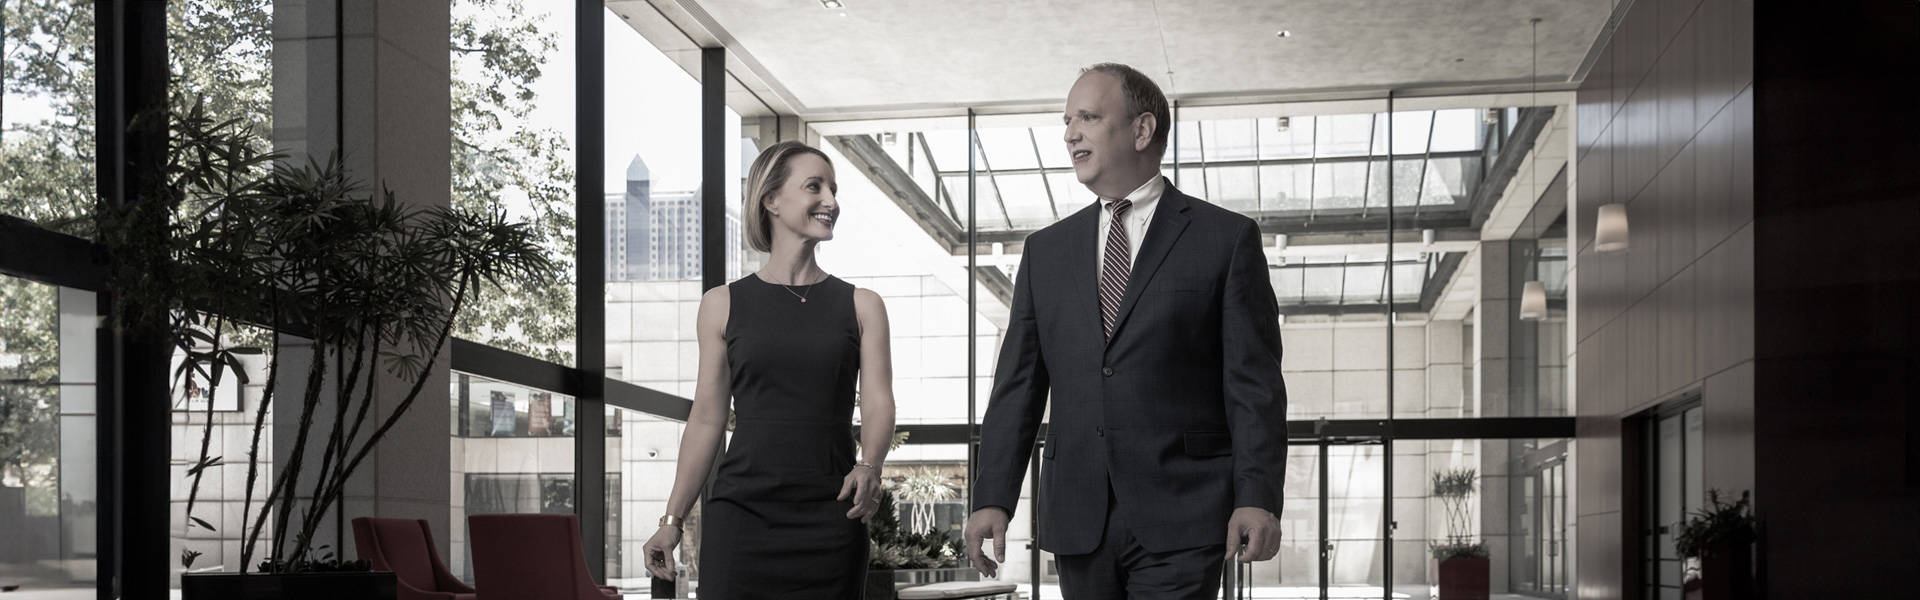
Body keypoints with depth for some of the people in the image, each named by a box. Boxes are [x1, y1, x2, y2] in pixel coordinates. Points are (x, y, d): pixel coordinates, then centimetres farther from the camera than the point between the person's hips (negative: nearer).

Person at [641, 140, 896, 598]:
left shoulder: (861, 307, 9)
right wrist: (673, 518, 6)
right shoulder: (723, 305, 7)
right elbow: (707, 418, 9)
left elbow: (878, 402, -2)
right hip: (742, 517, 0)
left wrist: (869, 467, -22)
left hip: (831, 525, 1)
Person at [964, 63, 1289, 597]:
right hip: (1077, 523, 4)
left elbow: (1254, 384, -2)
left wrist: (1258, 497, -13)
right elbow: (1018, 385, 11)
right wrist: (993, 498, 1)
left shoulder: (1227, 238, 3)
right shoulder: (1045, 251, 15)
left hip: (1180, 524, -4)